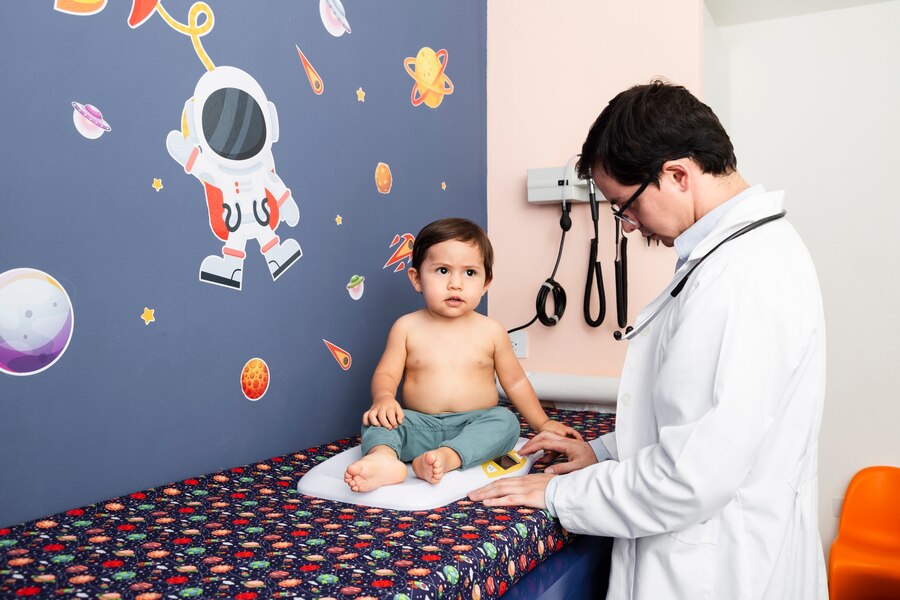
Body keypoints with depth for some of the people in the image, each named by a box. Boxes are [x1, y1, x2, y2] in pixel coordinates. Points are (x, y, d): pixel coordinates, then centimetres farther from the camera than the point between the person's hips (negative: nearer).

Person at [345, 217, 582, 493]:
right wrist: (383, 397, -23)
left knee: (505, 421, -27)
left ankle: (447, 457, -44)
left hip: (475, 426, 0)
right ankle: (383, 457, -52)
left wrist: (542, 423, 14)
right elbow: (385, 374, 0)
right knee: (376, 419, -22)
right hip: (421, 426, 0)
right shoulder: (407, 327, 1)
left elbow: (514, 381, 12)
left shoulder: (491, 331, 3)